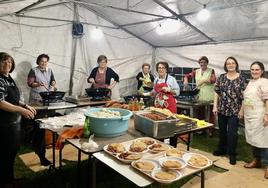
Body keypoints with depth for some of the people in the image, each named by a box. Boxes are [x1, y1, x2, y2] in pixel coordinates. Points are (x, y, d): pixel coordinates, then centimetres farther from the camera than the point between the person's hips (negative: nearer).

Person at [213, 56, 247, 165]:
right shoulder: (221, 77, 4)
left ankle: (232, 154, 14)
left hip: (234, 110, -3)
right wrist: (215, 106, -1)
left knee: (232, 132, -2)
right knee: (222, 131, 14)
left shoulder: (241, 78, -3)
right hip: (222, 109, 3)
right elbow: (217, 93, 5)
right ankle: (222, 149, 31)